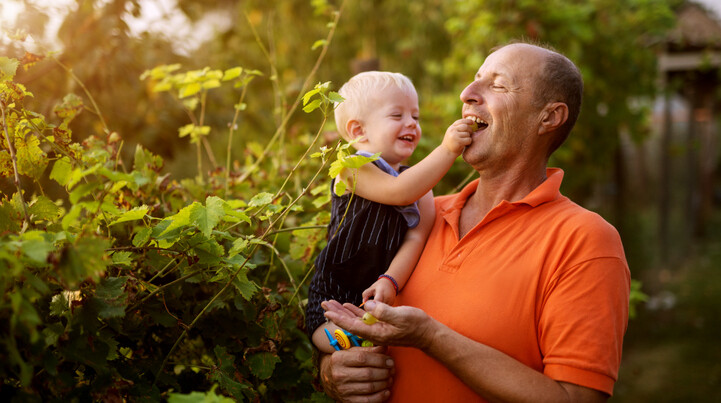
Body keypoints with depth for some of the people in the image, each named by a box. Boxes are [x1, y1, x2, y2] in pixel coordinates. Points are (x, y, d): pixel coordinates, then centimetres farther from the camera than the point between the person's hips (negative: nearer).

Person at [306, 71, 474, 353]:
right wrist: (447, 149, -30)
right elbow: (399, 192, -27)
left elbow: (416, 238, -5)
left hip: (382, 297, 6)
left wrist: (391, 280, -23)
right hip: (335, 302, -6)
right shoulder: (352, 170, -9)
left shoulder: (420, 183, 8)